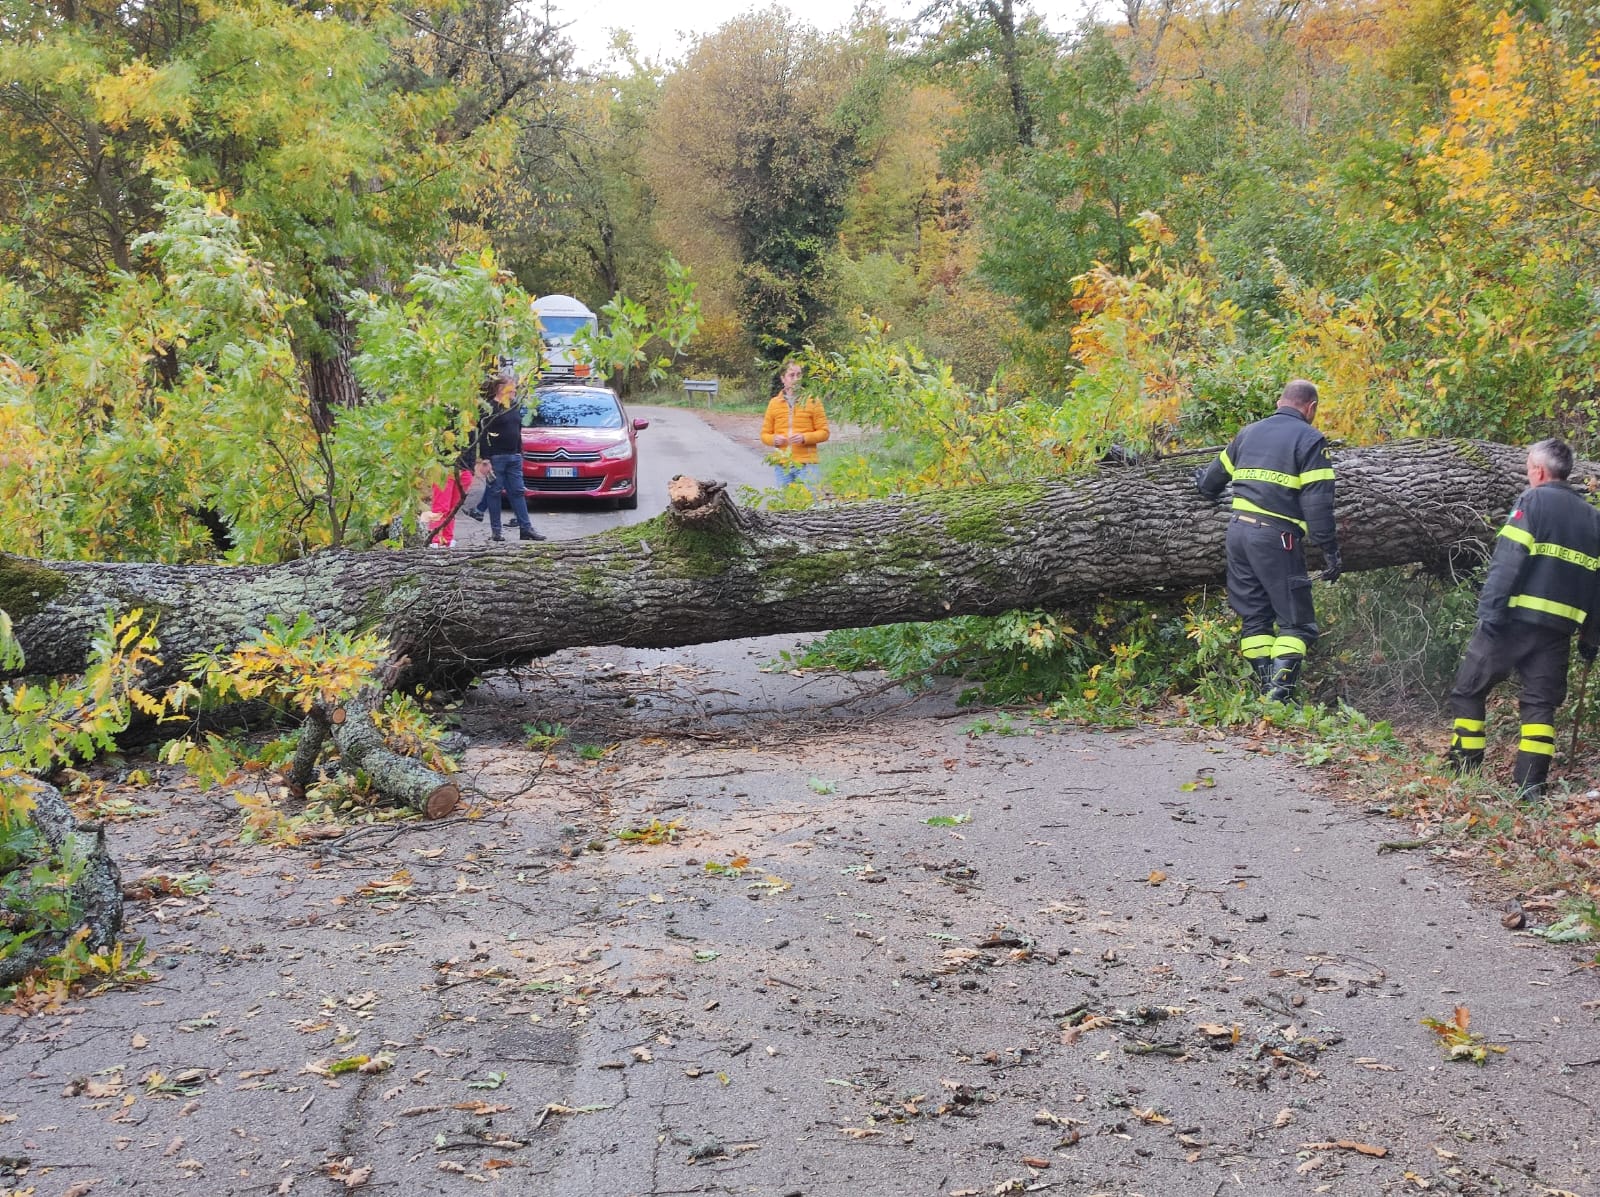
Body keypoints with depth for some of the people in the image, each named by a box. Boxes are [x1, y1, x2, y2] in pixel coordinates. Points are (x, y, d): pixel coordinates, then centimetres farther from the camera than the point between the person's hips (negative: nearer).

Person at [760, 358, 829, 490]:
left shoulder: (812, 401, 4)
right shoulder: (774, 403, 10)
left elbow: (824, 432, 3)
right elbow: (765, 434, 15)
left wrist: (805, 438, -14)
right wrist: (774, 439, -7)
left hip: (807, 464, -2)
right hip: (782, 465, 2)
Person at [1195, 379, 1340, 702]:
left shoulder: (1249, 432, 17)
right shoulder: (1309, 439, -1)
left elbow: (1213, 478, 29)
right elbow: (1318, 502, -9)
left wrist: (1206, 486, 52)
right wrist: (1330, 550, -7)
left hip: (1238, 530, 6)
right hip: (1276, 536, -6)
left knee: (1254, 617, 12)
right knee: (1296, 622, 0)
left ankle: (1266, 691, 7)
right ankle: (1280, 693, -13)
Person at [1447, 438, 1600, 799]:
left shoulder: (1533, 501, -2)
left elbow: (1507, 560, -14)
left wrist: (1489, 610, -16)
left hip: (1516, 618, -5)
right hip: (1559, 627, 5)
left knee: (1468, 691, 7)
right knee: (1541, 702, 10)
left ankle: (1463, 772, 6)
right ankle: (1531, 782, 0)